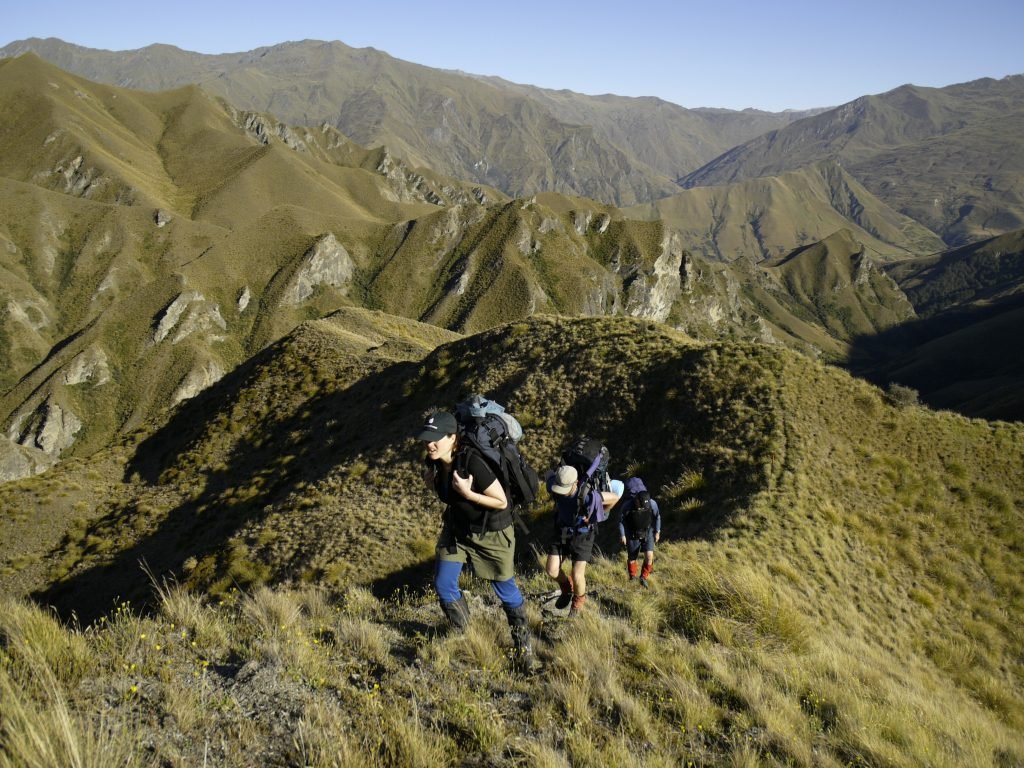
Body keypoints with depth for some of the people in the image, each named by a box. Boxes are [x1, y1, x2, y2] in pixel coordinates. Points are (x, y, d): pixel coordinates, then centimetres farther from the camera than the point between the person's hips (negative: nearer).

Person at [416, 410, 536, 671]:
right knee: (443, 585, 7)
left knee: (505, 590, 8)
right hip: (457, 530, 6)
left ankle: (523, 642, 31)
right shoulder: (434, 462, -11)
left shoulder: (473, 463, -32)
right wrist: (431, 481, -8)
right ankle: (462, 634, 32)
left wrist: (467, 493, -32)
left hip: (491, 532, -6)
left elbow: (501, 502, -25)